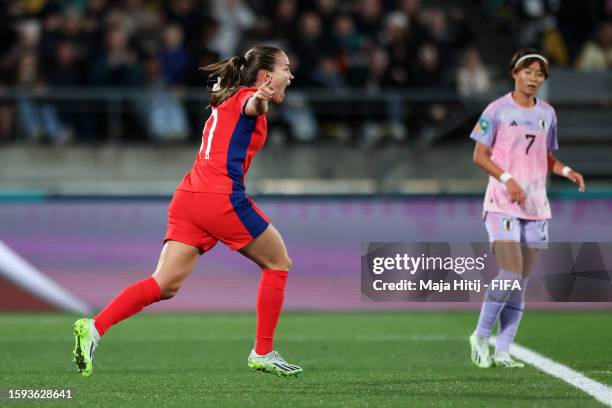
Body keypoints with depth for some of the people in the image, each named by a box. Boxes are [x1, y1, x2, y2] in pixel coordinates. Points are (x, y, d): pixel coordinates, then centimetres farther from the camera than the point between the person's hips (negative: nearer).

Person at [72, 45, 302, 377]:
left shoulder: (226, 100, 24)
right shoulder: (247, 96, 0)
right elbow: (250, 107, -26)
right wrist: (261, 100, -47)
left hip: (187, 195, 8)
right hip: (221, 197, -8)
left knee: (165, 286, -3)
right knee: (278, 263, 11)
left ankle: (94, 328, -21)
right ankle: (263, 353, 12)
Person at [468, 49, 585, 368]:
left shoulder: (547, 114, 11)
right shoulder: (498, 111, -5)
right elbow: (480, 155, -5)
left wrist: (567, 171, 0)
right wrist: (507, 179, -19)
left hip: (535, 206, 5)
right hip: (503, 204, -5)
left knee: (521, 281, 3)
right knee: (511, 273, -18)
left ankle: (502, 350, 6)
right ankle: (481, 336, -2)